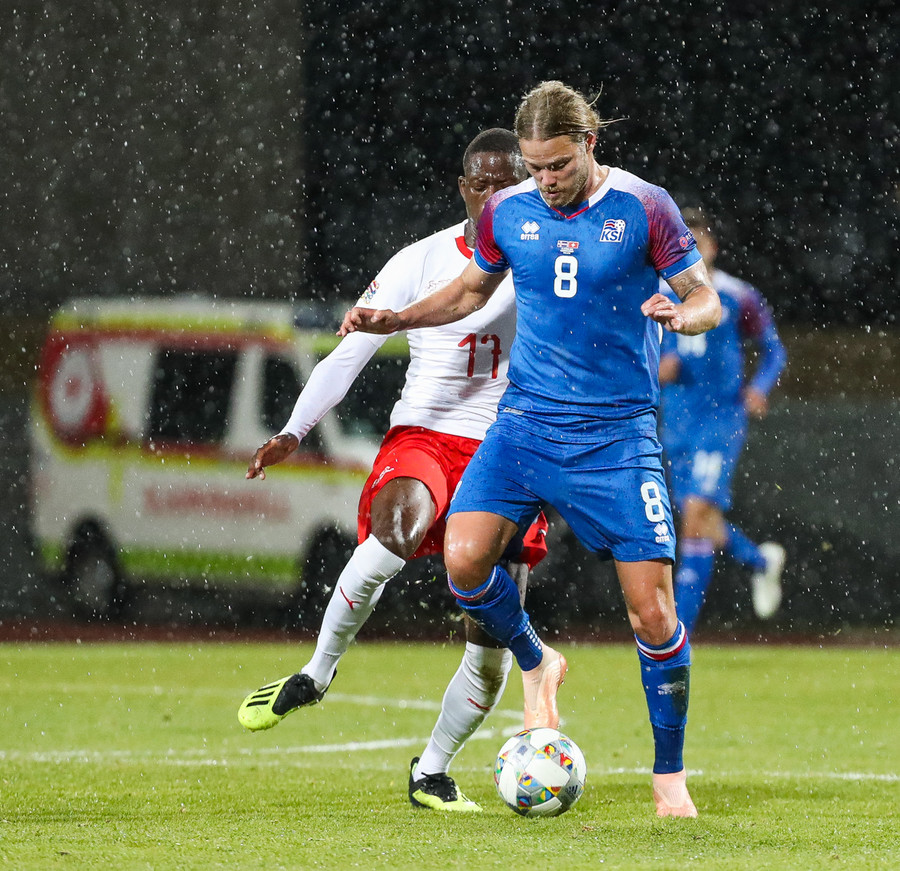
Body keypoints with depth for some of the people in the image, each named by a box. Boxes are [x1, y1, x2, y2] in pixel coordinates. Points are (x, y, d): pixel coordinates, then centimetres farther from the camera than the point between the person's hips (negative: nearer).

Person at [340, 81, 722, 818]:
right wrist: (394, 320, 8)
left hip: (617, 433, -3)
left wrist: (681, 315, -23)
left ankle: (670, 776, 10)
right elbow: (471, 291, 22)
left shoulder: (644, 208, -5)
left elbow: (708, 301, 0)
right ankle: (536, 664, 12)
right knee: (464, 559, -19)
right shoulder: (507, 213, 5)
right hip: (526, 420, 3)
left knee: (653, 610, -7)